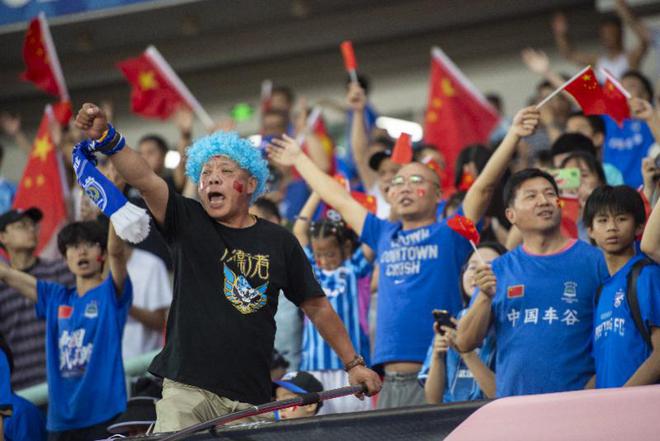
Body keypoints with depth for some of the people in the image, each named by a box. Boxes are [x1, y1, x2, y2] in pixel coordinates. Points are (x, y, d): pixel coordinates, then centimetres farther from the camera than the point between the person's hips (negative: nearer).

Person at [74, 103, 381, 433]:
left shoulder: (278, 241, 9)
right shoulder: (188, 224, 6)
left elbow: (317, 307, 16)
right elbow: (145, 180, -12)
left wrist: (353, 364, 15)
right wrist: (107, 138, -29)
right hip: (187, 391, -2)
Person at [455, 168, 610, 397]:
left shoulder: (594, 260, 2)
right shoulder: (499, 269, 11)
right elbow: (465, 344, 8)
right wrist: (485, 297, -7)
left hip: (576, 400, -2)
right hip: (512, 401, 2)